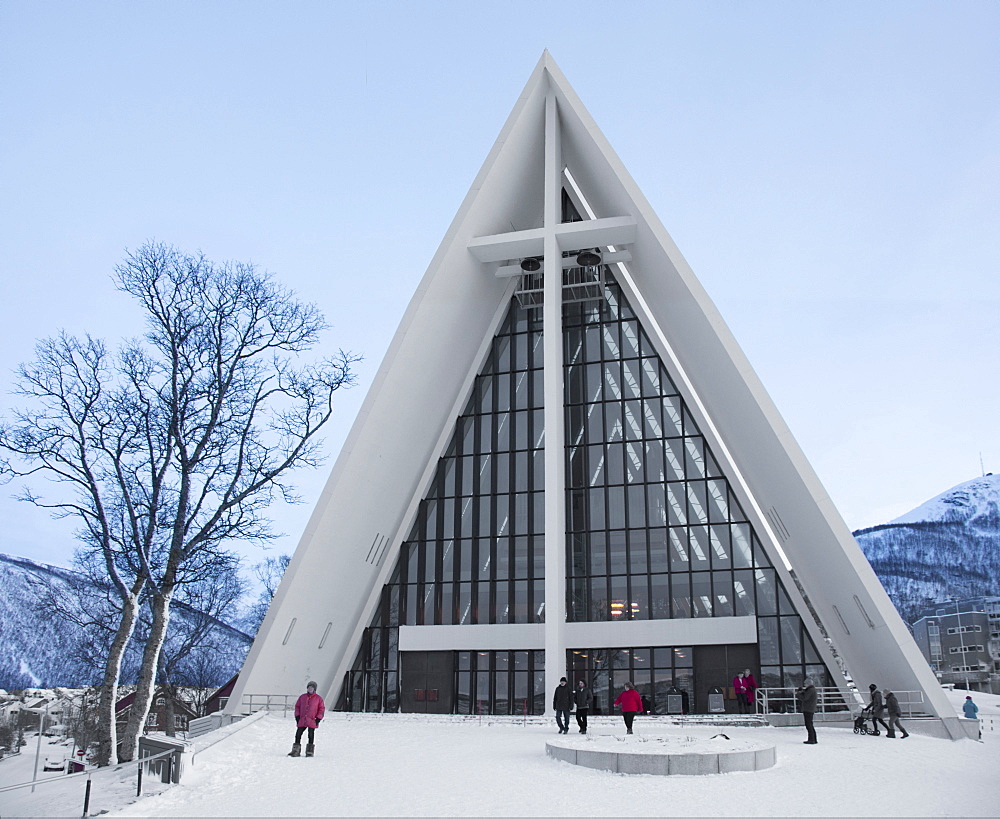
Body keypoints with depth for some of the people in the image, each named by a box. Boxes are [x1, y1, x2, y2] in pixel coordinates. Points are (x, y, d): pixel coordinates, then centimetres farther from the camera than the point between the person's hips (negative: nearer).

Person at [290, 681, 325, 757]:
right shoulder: (302, 697, 11)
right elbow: (297, 706, 15)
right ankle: (296, 751, 10)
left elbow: (322, 709, 3)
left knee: (311, 736, 0)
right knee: (298, 734, 1)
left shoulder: (318, 698, 2)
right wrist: (297, 716, 5)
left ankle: (309, 752, 8)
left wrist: (318, 719, -4)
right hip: (302, 721, 3)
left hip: (312, 721, -3)